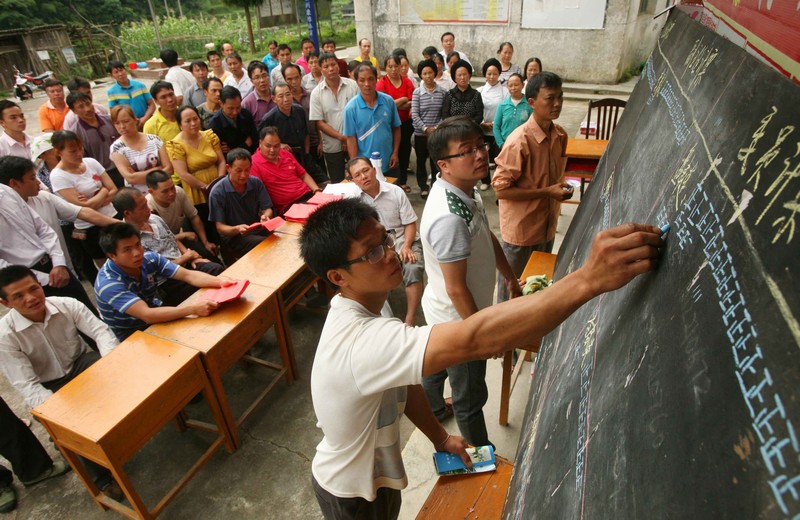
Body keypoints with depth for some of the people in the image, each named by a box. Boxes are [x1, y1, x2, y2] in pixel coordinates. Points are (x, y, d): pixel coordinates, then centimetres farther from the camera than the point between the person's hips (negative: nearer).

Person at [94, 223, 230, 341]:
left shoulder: (149, 258, -14)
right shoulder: (108, 284, -29)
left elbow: (187, 275, -15)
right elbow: (147, 315, -39)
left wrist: (220, 282, -33)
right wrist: (193, 308, -49)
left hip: (156, 318, 6)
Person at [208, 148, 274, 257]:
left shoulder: (256, 183, 1)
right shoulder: (217, 192, -11)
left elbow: (267, 209, 5)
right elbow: (220, 227, -8)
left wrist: (265, 216, -21)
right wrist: (237, 229, -31)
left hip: (258, 230, 5)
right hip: (233, 237, -4)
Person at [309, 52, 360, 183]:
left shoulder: (352, 85, -1)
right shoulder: (316, 93, -2)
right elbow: (319, 123, -4)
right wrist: (341, 137, -13)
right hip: (332, 147, 0)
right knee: (337, 183, 11)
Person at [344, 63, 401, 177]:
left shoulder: (389, 101, -4)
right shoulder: (351, 108, -11)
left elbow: (396, 128, 5)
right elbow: (351, 138, -9)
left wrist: (395, 153, -2)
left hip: (388, 163, 3)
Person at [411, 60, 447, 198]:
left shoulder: (443, 92, 0)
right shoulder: (417, 92, -3)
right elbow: (414, 115, -8)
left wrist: (437, 127, -13)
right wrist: (426, 129, -16)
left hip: (437, 133, 0)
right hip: (420, 133, 0)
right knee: (421, 161, 11)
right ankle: (423, 187, 25)